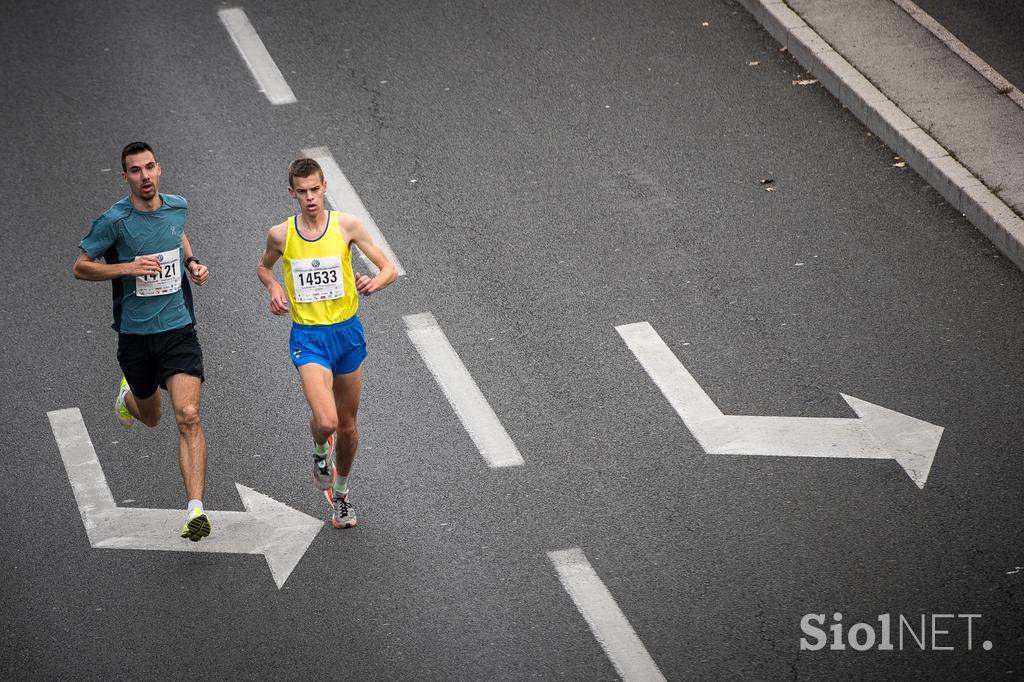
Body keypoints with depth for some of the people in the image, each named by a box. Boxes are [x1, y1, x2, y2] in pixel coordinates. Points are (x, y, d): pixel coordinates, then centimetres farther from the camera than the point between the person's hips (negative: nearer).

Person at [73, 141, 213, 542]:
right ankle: (128, 395, 57)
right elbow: (81, 268, -5)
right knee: (150, 417, 19)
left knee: (188, 417, -15)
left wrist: (192, 262, 6)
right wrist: (128, 268, -19)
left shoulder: (178, 206, 1)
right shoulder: (114, 220, -12)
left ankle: (195, 510, -17)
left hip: (178, 330, 1)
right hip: (135, 334, -1)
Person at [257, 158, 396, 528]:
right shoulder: (280, 234, -3)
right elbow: (263, 266, 19)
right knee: (325, 421, -20)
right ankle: (320, 450, 17)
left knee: (347, 426, 13)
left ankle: (340, 491, 38)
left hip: (347, 332, 1)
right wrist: (273, 286, -3)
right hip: (308, 337, -1)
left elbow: (389, 269, -2)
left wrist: (373, 283, -24)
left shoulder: (347, 225, -6)